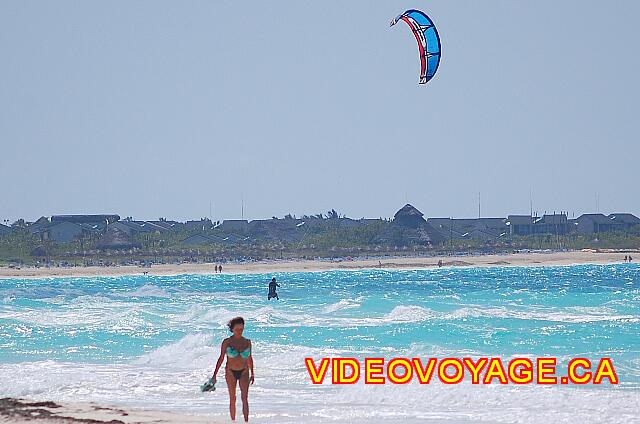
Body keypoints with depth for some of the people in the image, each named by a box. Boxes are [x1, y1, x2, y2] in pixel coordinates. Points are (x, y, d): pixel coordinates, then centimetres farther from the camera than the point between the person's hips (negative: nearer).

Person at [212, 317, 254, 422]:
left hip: (244, 372, 1)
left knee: (244, 398, -11)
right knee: (232, 399, 5)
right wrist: (215, 375, -3)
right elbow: (221, 358, -1)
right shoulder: (227, 342, -5)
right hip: (231, 372, -1)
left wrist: (252, 374, 18)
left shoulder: (247, 342, 1)